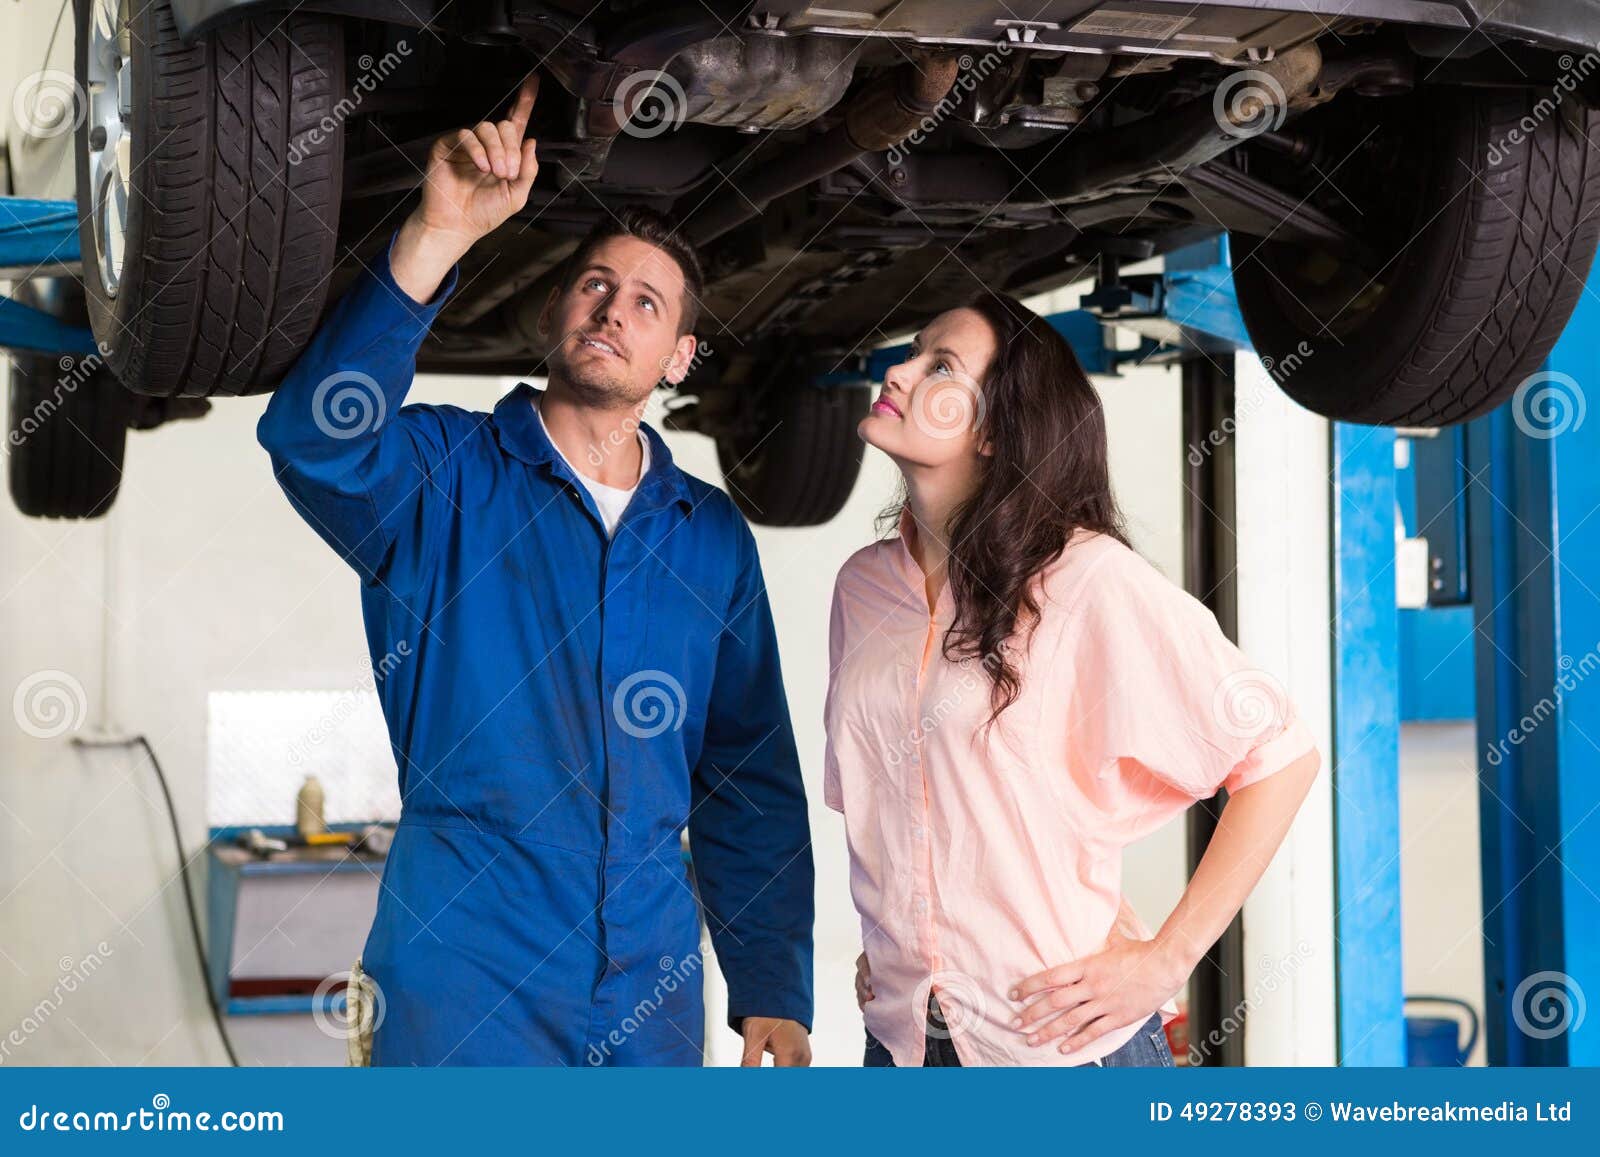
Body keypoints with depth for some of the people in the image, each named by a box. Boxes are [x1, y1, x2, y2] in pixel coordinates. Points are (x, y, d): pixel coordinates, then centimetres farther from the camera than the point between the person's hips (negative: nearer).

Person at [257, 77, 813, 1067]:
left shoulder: (714, 537, 9)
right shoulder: (447, 473, -1)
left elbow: (753, 781, 10)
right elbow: (316, 437, -24)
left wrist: (773, 993, 5)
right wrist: (437, 239, -32)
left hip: (653, 987, 4)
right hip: (460, 980, -3)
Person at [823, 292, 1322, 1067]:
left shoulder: (1087, 577, -14)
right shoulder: (864, 585, 4)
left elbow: (1280, 756, -13)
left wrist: (1168, 959, -14)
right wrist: (885, 937, 8)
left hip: (1062, 1040, -5)